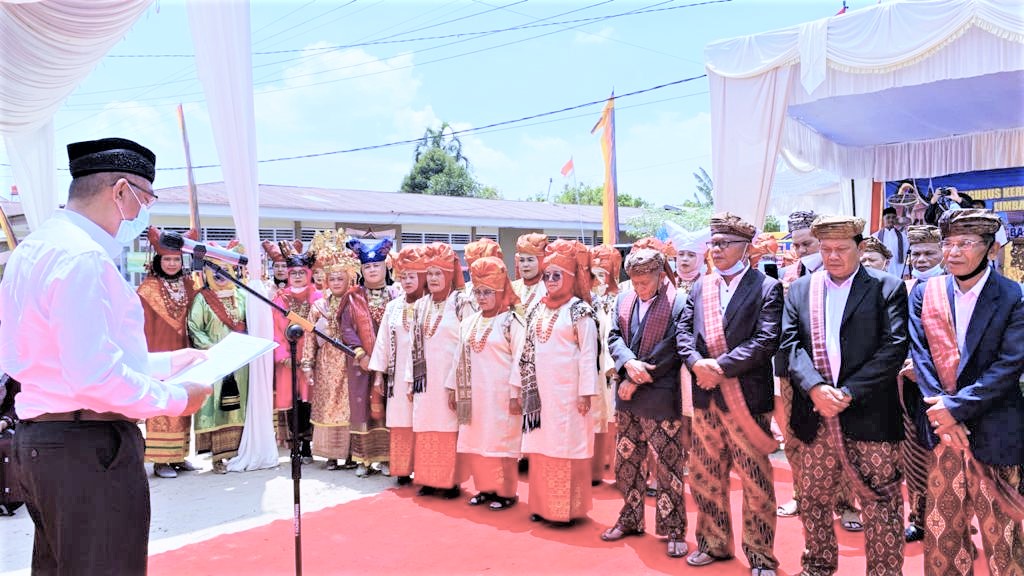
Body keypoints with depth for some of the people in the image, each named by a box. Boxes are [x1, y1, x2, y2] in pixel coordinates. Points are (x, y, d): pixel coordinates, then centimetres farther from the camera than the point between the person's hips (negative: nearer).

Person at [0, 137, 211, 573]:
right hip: (89, 445, -10)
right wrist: (175, 399, -13)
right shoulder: (82, 257, -19)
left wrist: (165, 362, 17)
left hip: (38, 437, 10)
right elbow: (93, 374, -26)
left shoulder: (35, 248, 13)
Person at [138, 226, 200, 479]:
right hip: (159, 356, -5)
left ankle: (178, 455, 19)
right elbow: (142, 325, -10)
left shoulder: (187, 285, 8)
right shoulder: (148, 289, -8)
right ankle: (160, 460, 5)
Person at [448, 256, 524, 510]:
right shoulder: (469, 322, 11)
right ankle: (486, 488, 25)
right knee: (473, 444, 9)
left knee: (501, 443, -1)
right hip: (473, 394, 6)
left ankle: (506, 492, 15)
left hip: (501, 395, -6)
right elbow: (460, 357, 15)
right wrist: (454, 389, 14)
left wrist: (516, 393, -15)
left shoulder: (511, 321, -7)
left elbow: (519, 359, -11)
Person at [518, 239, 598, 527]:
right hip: (540, 390, 6)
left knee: (567, 447, 0)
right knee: (541, 448, 9)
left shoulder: (579, 310, -6)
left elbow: (588, 353, -10)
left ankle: (567, 508, 10)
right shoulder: (538, 309, 12)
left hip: (567, 390, -6)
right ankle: (543, 504, 20)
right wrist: (524, 387, 13)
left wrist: (586, 392, -13)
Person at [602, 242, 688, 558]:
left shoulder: (678, 304, -11)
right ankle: (630, 518, 32)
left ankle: (673, 528, 15)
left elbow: (671, 351, -16)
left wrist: (636, 382, -14)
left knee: (667, 466, 2)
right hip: (627, 400, 6)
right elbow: (614, 337, 6)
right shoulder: (623, 299, 8)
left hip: (660, 398, -6)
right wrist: (629, 363, -16)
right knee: (627, 463, 16)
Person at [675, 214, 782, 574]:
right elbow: (683, 331, 7)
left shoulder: (767, 288, -6)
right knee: (705, 476, 15)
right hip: (706, 396, 6)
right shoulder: (700, 288, 11)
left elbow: (766, 340, -16)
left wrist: (720, 366, -18)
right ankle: (714, 543, 32)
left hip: (746, 396, -6)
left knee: (755, 480, 4)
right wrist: (697, 363, -12)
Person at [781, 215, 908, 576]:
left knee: (881, 503, 4)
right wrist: (815, 388, -17)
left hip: (869, 415, -3)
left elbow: (895, 346, -9)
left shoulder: (887, 287, 0)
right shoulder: (799, 290, 9)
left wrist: (848, 392, -16)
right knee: (813, 501, 16)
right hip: (815, 416, 4)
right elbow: (791, 343, 0)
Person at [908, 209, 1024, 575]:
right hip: (941, 422, 3)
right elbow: (921, 356, -2)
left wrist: (956, 406, -19)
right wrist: (941, 412, -12)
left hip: (993, 430, -2)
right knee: (942, 520, 11)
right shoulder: (924, 293, 3)